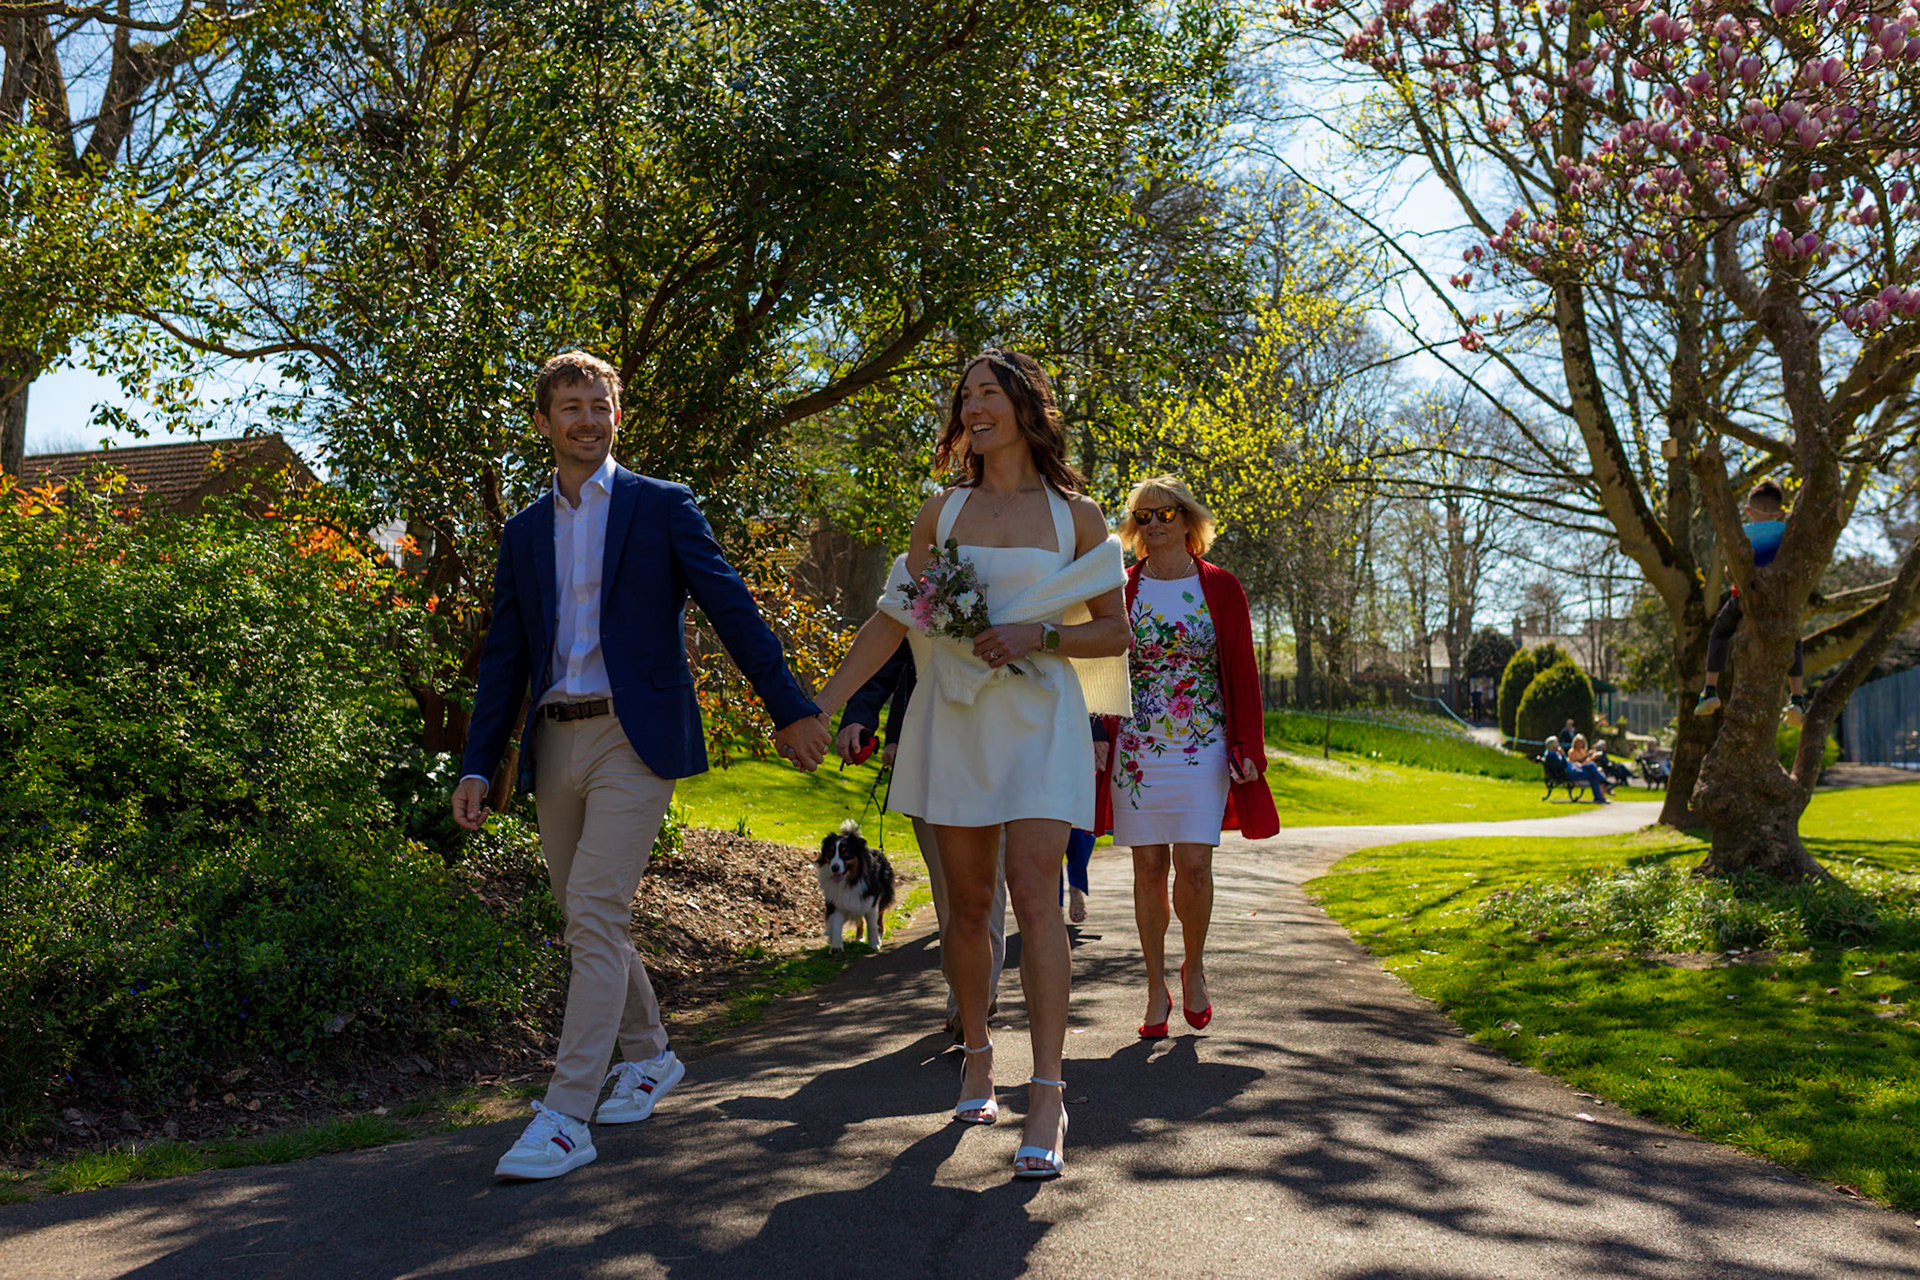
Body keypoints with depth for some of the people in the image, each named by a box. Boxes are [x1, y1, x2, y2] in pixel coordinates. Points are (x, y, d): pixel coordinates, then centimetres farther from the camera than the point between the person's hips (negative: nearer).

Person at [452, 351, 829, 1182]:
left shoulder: (662, 506, 2)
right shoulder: (525, 532, 15)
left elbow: (730, 607, -3)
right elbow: (505, 657, 14)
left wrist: (789, 708, -9)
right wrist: (477, 767, 6)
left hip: (634, 738, -5)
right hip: (556, 742, 6)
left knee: (595, 916, -12)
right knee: (588, 919, 13)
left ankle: (566, 1118, -7)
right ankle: (648, 1057, 33)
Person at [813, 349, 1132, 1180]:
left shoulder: (1076, 515, 5)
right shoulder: (943, 512, 10)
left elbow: (1115, 633, 6)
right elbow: (891, 620, 7)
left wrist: (1038, 633, -13)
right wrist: (821, 706, 1)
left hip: (1039, 718, -2)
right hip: (954, 719, 2)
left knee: (1034, 893, -14)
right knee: (967, 904, 6)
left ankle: (1047, 1098, -12)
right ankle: (976, 1058, 25)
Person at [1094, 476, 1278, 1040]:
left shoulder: (1221, 588, 4)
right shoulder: (1120, 589, 6)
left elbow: (1242, 673, 4)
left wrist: (1247, 749, -2)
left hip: (1203, 746, -1)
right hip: (1136, 747, 1)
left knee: (1193, 865, -9)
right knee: (1149, 868, 3)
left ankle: (1193, 967, 18)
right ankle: (1157, 989, 16)